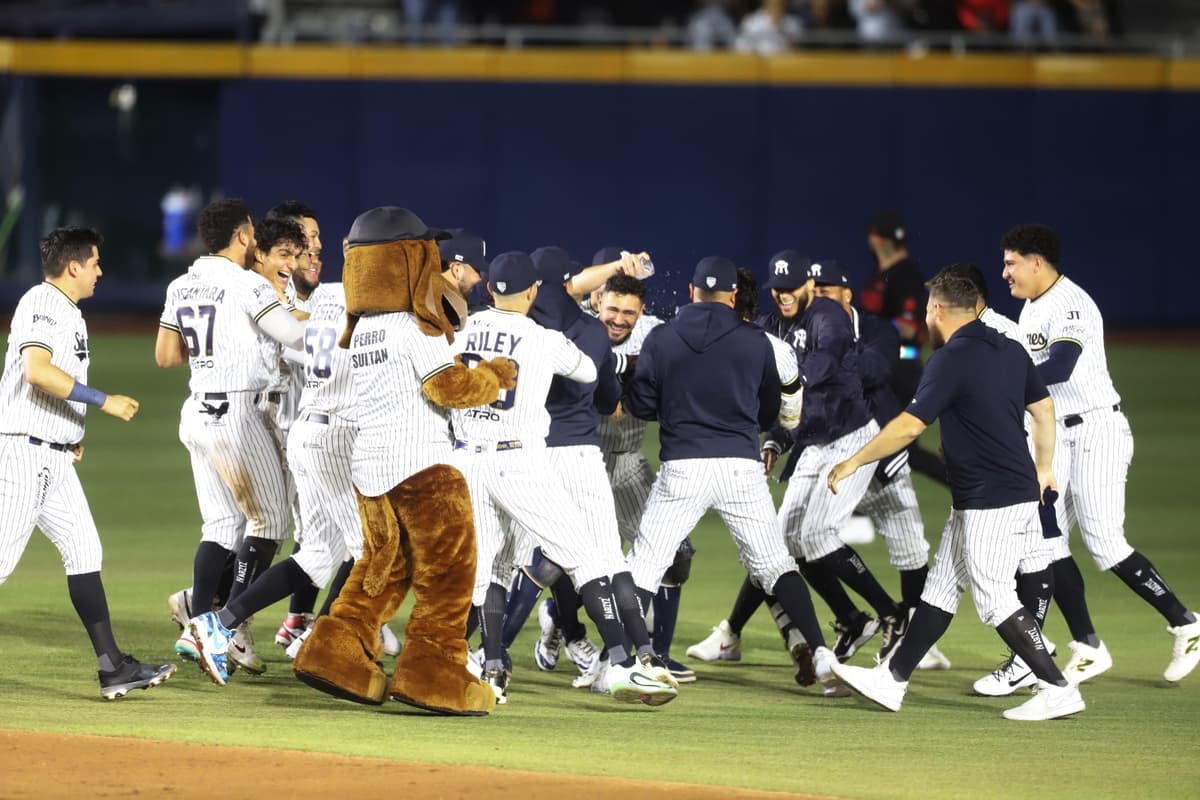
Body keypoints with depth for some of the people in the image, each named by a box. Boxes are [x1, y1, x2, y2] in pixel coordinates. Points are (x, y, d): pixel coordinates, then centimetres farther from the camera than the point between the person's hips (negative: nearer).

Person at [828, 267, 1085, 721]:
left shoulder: (952, 360, -16)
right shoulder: (1010, 350, 9)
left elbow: (908, 427, -19)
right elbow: (1043, 408, 18)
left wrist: (853, 463, -10)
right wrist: (1043, 470, 31)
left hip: (991, 503, -10)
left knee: (994, 599, -5)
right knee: (941, 587, 13)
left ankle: (1058, 690, -6)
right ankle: (892, 682, 19)